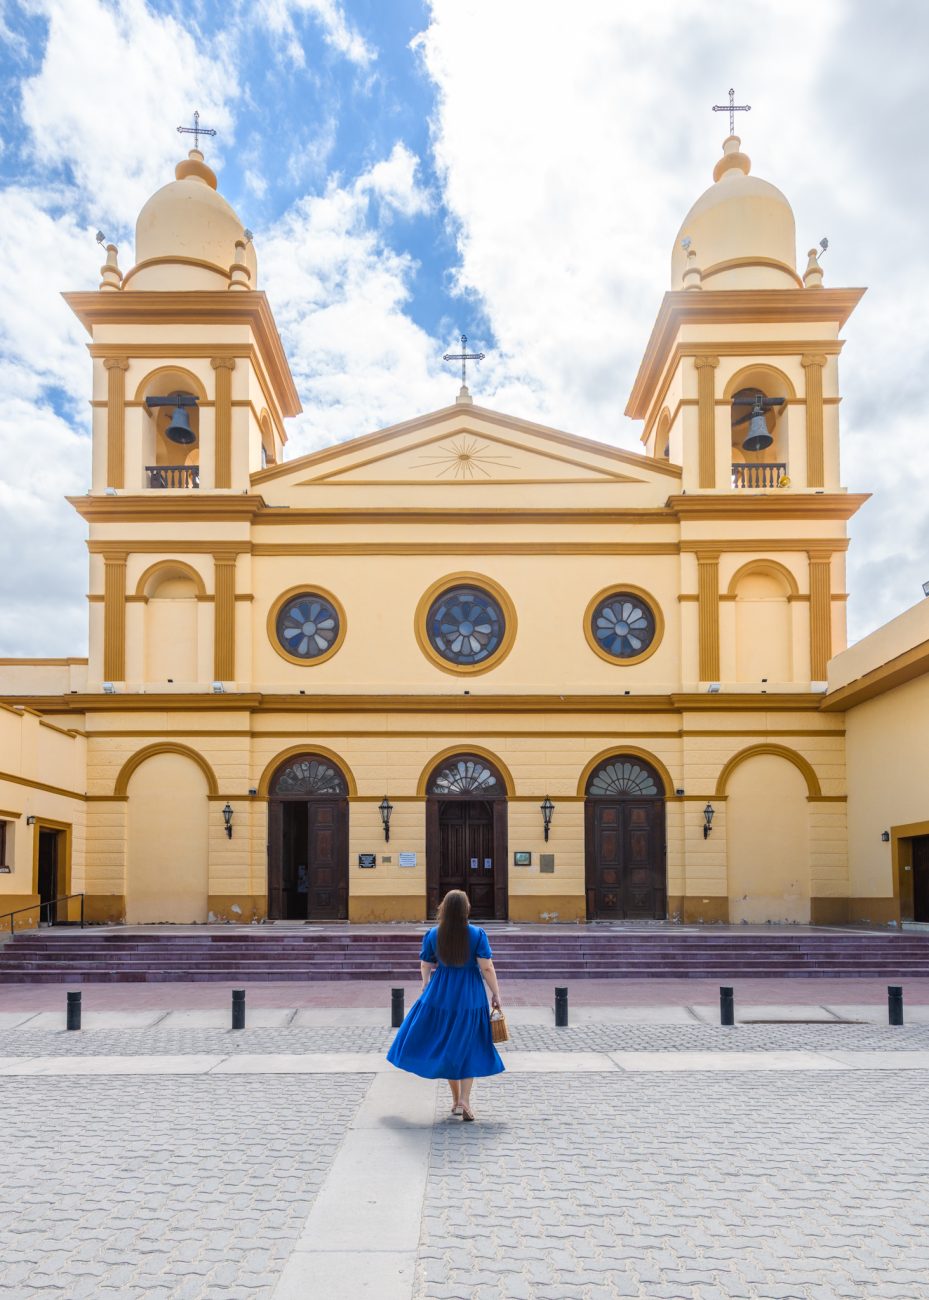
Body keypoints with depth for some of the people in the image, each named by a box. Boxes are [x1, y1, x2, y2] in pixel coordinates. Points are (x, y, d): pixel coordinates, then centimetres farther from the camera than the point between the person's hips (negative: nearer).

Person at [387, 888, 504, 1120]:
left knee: (445, 1045, 16)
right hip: (470, 997, -1)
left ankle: (456, 1099, 21)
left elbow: (426, 967, 5)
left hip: (440, 996, 1)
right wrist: (496, 994, -4)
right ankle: (464, 1100, 0)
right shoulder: (477, 934, -12)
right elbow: (486, 968, -14)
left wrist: (426, 987, 24)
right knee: (468, 1048, 10)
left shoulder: (433, 935, -5)